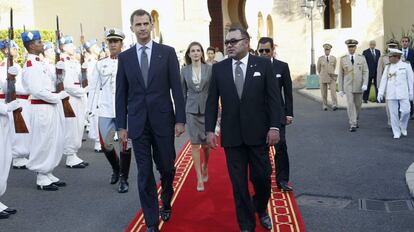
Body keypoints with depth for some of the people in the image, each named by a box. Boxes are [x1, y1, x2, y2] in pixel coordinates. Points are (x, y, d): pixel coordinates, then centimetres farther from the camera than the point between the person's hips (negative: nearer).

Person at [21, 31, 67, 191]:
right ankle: (42, 179, 10)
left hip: (53, 107, 9)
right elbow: (37, 90, -21)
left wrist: (59, 69, 2)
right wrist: (59, 96, -14)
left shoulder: (41, 63, 16)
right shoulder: (30, 65, -13)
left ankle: (48, 174, 25)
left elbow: (52, 82, 17)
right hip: (42, 108, -9)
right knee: (43, 143, -1)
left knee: (55, 142, 14)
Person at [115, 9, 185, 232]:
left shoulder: (167, 52, 1)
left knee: (166, 168, 9)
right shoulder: (124, 57, 6)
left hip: (163, 120, -1)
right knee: (145, 174, 4)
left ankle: (166, 202, 40)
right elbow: (121, 94, 6)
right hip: (138, 123, 1)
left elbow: (176, 88, -2)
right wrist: (121, 125, 2)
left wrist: (180, 119, -6)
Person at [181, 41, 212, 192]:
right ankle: (199, 178, 6)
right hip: (191, 111, 1)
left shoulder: (209, 69, -2)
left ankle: (205, 167, 39)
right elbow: (183, 92, 7)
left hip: (207, 109, 0)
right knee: (195, 144, -1)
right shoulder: (184, 71, 2)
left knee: (206, 143, 8)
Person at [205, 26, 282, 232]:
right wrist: (209, 130, -1)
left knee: (262, 177, 6)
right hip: (232, 135, 1)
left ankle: (261, 210, 37)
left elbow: (273, 98, -2)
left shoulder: (263, 64, 1)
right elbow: (212, 102, 5)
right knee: (238, 183, 6)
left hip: (258, 133, -1)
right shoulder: (218, 68, 5)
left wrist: (274, 127, -9)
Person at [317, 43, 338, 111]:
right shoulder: (320, 59, -2)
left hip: (332, 78, 0)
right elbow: (318, 68, 12)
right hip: (323, 78, 0)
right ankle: (325, 105, 23)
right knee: (324, 93, 6)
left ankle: (334, 105, -21)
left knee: (333, 92, -15)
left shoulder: (334, 58, 0)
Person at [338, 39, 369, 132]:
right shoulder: (343, 59, 0)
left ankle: (355, 120, 36)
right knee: (350, 105, -13)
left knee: (358, 105, 12)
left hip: (359, 86, 1)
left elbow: (365, 72, -3)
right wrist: (340, 89, 1)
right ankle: (353, 125, -11)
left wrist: (365, 84, -18)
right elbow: (341, 75, 3)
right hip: (348, 86, -1)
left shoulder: (361, 58, 1)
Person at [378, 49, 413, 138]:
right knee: (393, 113, 1)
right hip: (391, 94, 2)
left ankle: (403, 126, 20)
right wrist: (380, 93, -1)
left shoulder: (406, 65, 0)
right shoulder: (388, 67, 7)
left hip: (403, 93, -2)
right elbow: (383, 80, 5)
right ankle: (396, 132, 12)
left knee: (406, 111, -8)